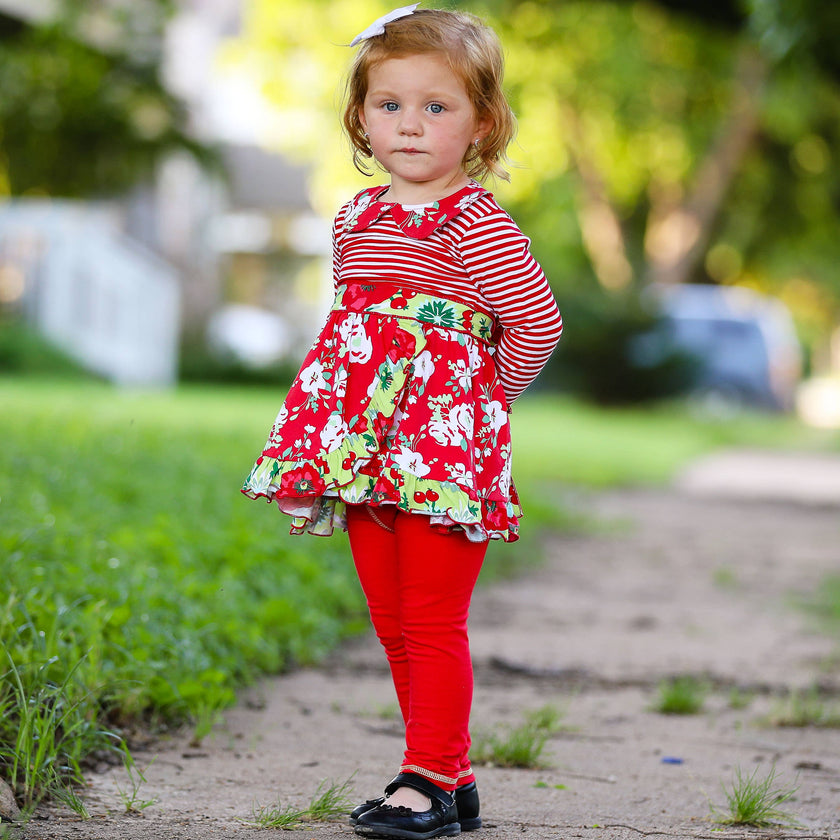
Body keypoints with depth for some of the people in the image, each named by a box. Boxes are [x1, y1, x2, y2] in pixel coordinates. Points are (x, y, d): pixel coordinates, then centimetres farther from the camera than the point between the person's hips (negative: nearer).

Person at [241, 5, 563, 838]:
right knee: (391, 621, 12)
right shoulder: (357, 216, 13)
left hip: (442, 443, -8)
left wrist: (484, 392, 0)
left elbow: (538, 323, -14)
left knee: (433, 621, -6)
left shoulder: (472, 221, -11)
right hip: (367, 450, 8)